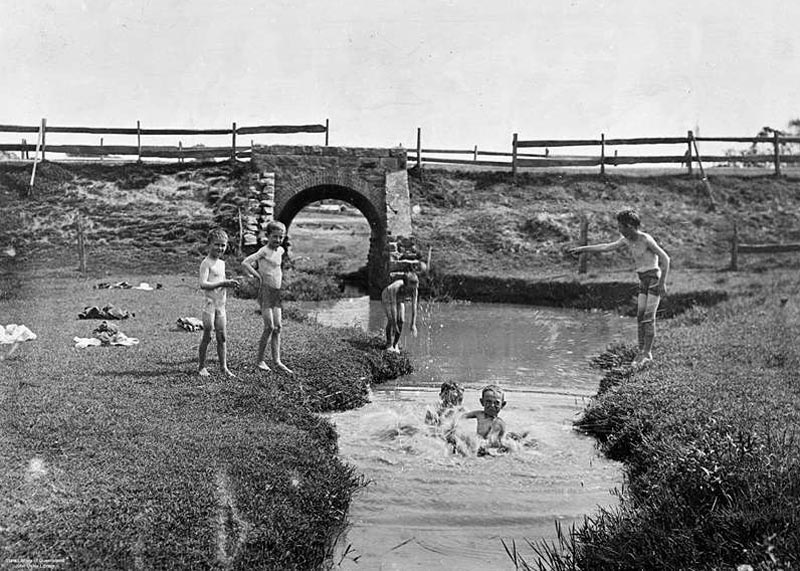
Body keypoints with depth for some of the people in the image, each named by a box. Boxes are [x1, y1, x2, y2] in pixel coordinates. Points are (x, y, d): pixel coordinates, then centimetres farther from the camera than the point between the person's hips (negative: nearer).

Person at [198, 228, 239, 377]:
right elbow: (203, 284, -22)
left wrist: (229, 284, 2)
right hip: (209, 303, -7)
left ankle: (223, 367, 14)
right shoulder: (206, 263, -10)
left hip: (221, 304, 7)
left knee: (222, 337, 8)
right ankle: (201, 366, 13)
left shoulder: (222, 263, 15)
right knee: (207, 336, 0)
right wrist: (223, 283, -28)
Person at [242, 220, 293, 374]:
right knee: (269, 327, -8)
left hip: (277, 293, 7)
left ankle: (277, 361, 10)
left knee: (278, 327, 6)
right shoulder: (264, 251, -12)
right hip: (266, 291, -7)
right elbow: (245, 263, -20)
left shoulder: (281, 251, 11)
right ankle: (260, 360, 5)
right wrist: (258, 276, -16)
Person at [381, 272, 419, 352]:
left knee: (401, 321, -10)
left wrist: (413, 324, -30)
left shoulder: (414, 290, -33)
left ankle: (395, 344, 3)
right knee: (391, 320, -18)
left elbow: (414, 307, -28)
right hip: (387, 298, -4)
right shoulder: (396, 288, -44)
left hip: (400, 300, 4)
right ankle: (389, 345, -6)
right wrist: (394, 324, -36)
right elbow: (393, 307, -39)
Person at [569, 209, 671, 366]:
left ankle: (647, 353, -4)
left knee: (649, 317, -9)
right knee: (640, 316, 3)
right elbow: (606, 247, 15)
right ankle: (642, 352, 7)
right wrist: (582, 248, 15)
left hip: (655, 278, -8)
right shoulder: (627, 239, 5)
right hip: (643, 281, 8)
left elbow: (665, 258, -16)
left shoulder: (646, 239, -18)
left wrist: (663, 283, -19)